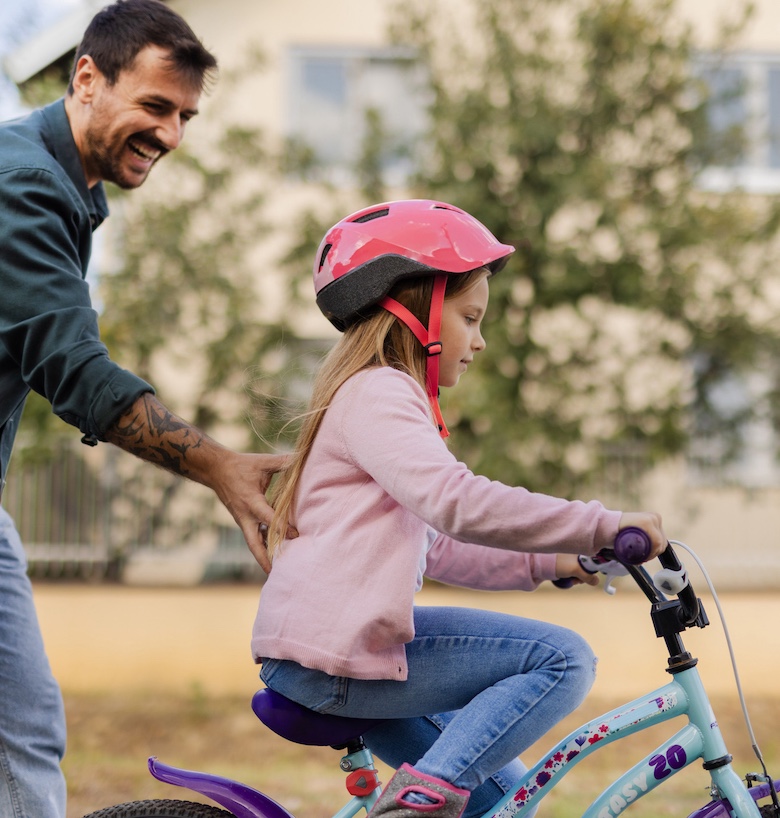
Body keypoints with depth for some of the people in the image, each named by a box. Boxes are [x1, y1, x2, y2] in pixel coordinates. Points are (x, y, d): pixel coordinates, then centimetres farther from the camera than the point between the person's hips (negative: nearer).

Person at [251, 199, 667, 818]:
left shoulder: (384, 395, 27)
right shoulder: (379, 392, -8)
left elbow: (434, 548, 29)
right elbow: (458, 502, -26)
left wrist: (546, 564, 20)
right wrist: (601, 527, -24)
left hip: (327, 662, 11)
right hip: (335, 656, -11)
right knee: (562, 658, -15)